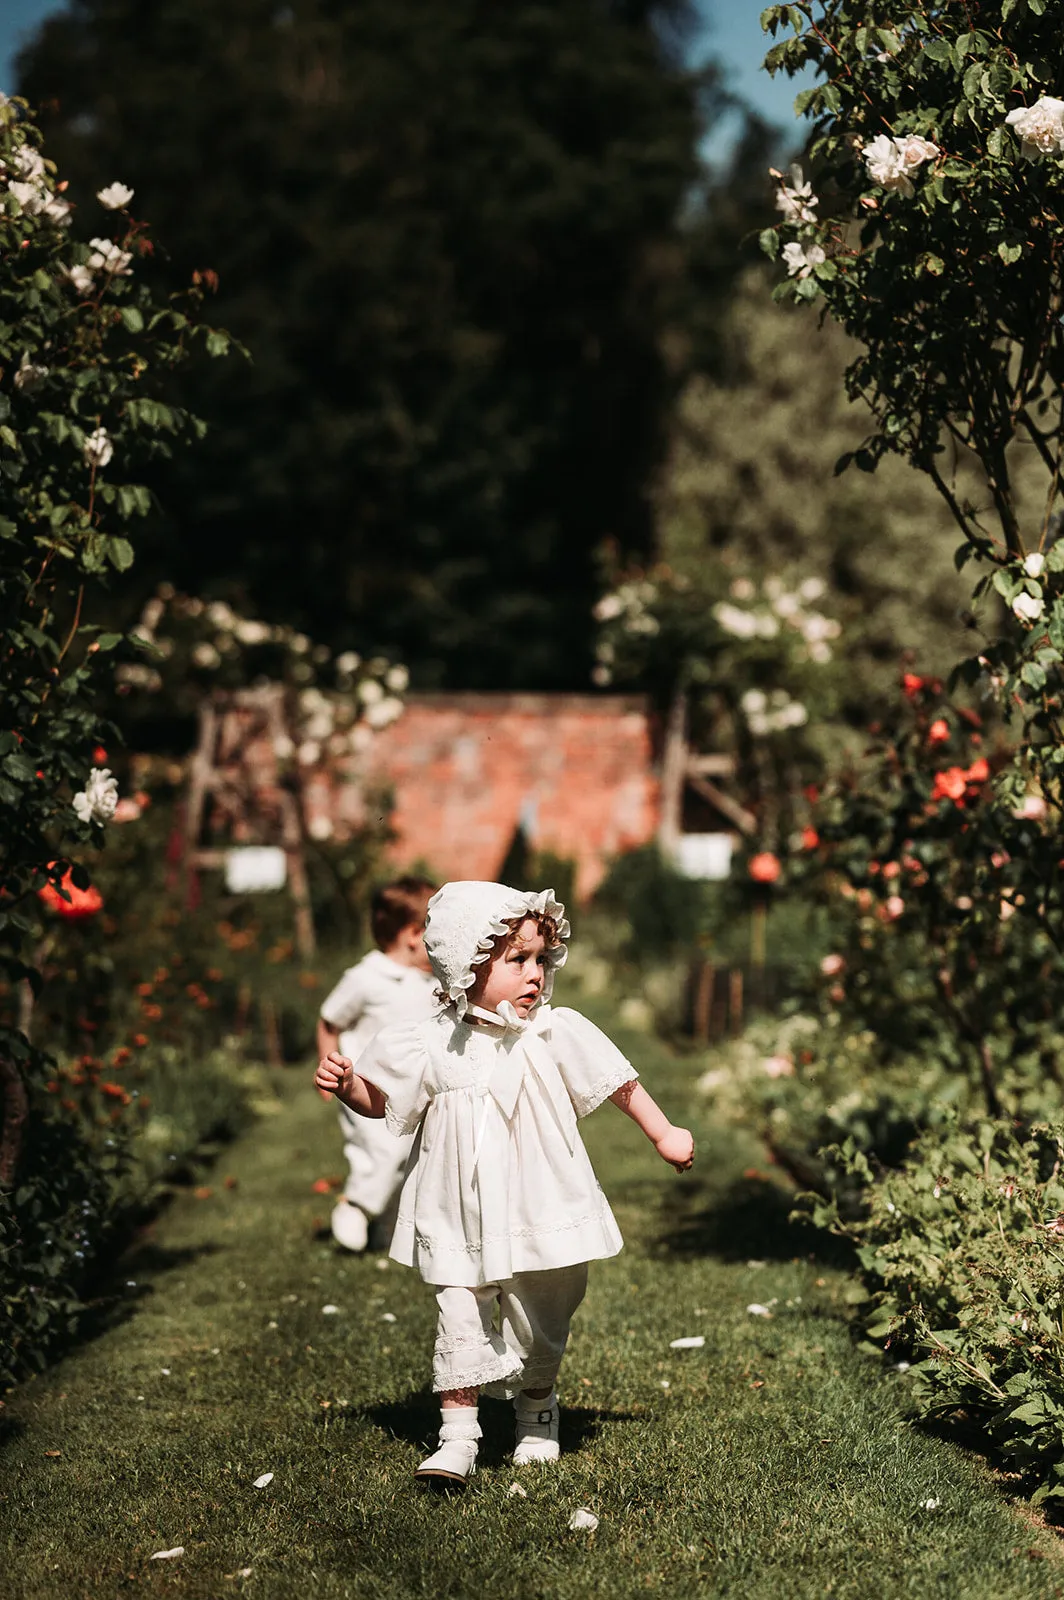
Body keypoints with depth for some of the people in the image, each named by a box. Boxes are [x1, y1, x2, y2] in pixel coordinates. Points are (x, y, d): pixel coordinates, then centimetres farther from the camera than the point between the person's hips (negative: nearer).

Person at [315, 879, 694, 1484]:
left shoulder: (558, 1033, -7)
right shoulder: (429, 1046, -8)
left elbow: (620, 1081, 4)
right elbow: (381, 1100, 4)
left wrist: (665, 1134, 6)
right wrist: (345, 1083, -15)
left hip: (542, 1218, 1)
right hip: (459, 1224, -1)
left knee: (540, 1331, 15)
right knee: (462, 1326, -7)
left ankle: (537, 1413, 39)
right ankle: (457, 1437, 3)